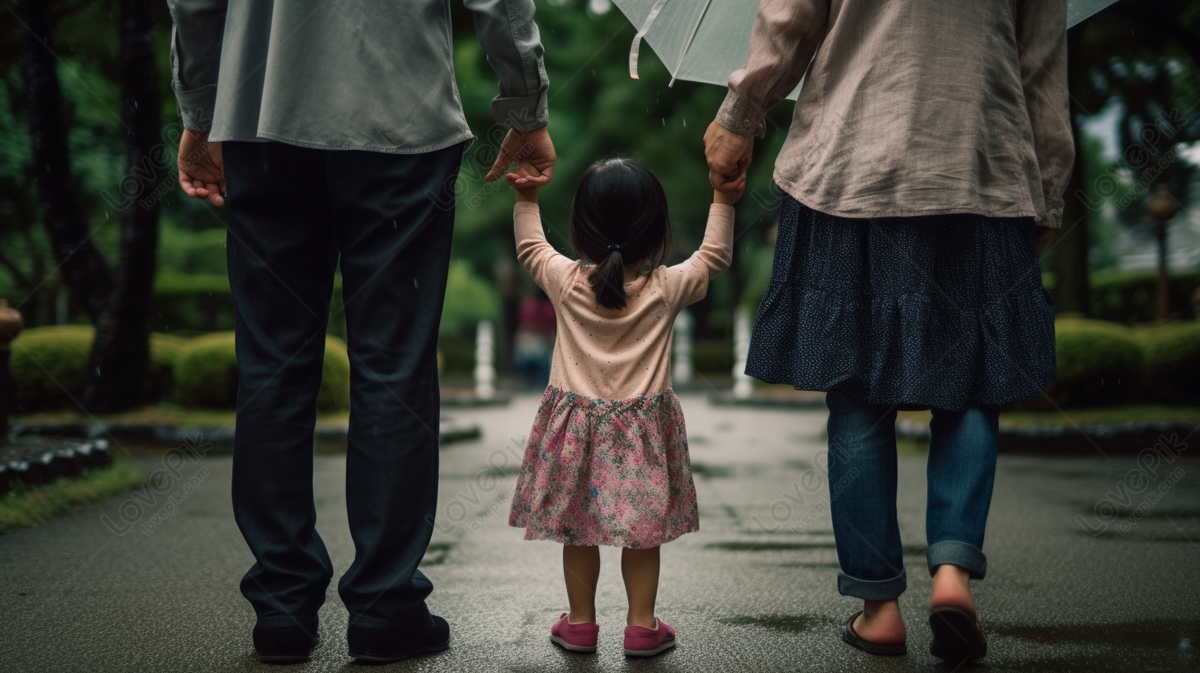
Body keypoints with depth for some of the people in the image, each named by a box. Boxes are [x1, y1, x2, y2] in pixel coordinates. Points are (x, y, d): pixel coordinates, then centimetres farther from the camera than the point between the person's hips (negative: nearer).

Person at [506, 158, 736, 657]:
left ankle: (580, 622, 22)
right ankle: (642, 625, 15)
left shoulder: (566, 282, -8)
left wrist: (526, 198, 20)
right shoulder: (666, 288, -11)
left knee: (576, 526, 13)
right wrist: (723, 200, 10)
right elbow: (714, 256, 5)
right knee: (644, 528, 10)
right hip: (644, 428, -1)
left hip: (576, 425, 1)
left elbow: (530, 247, 11)